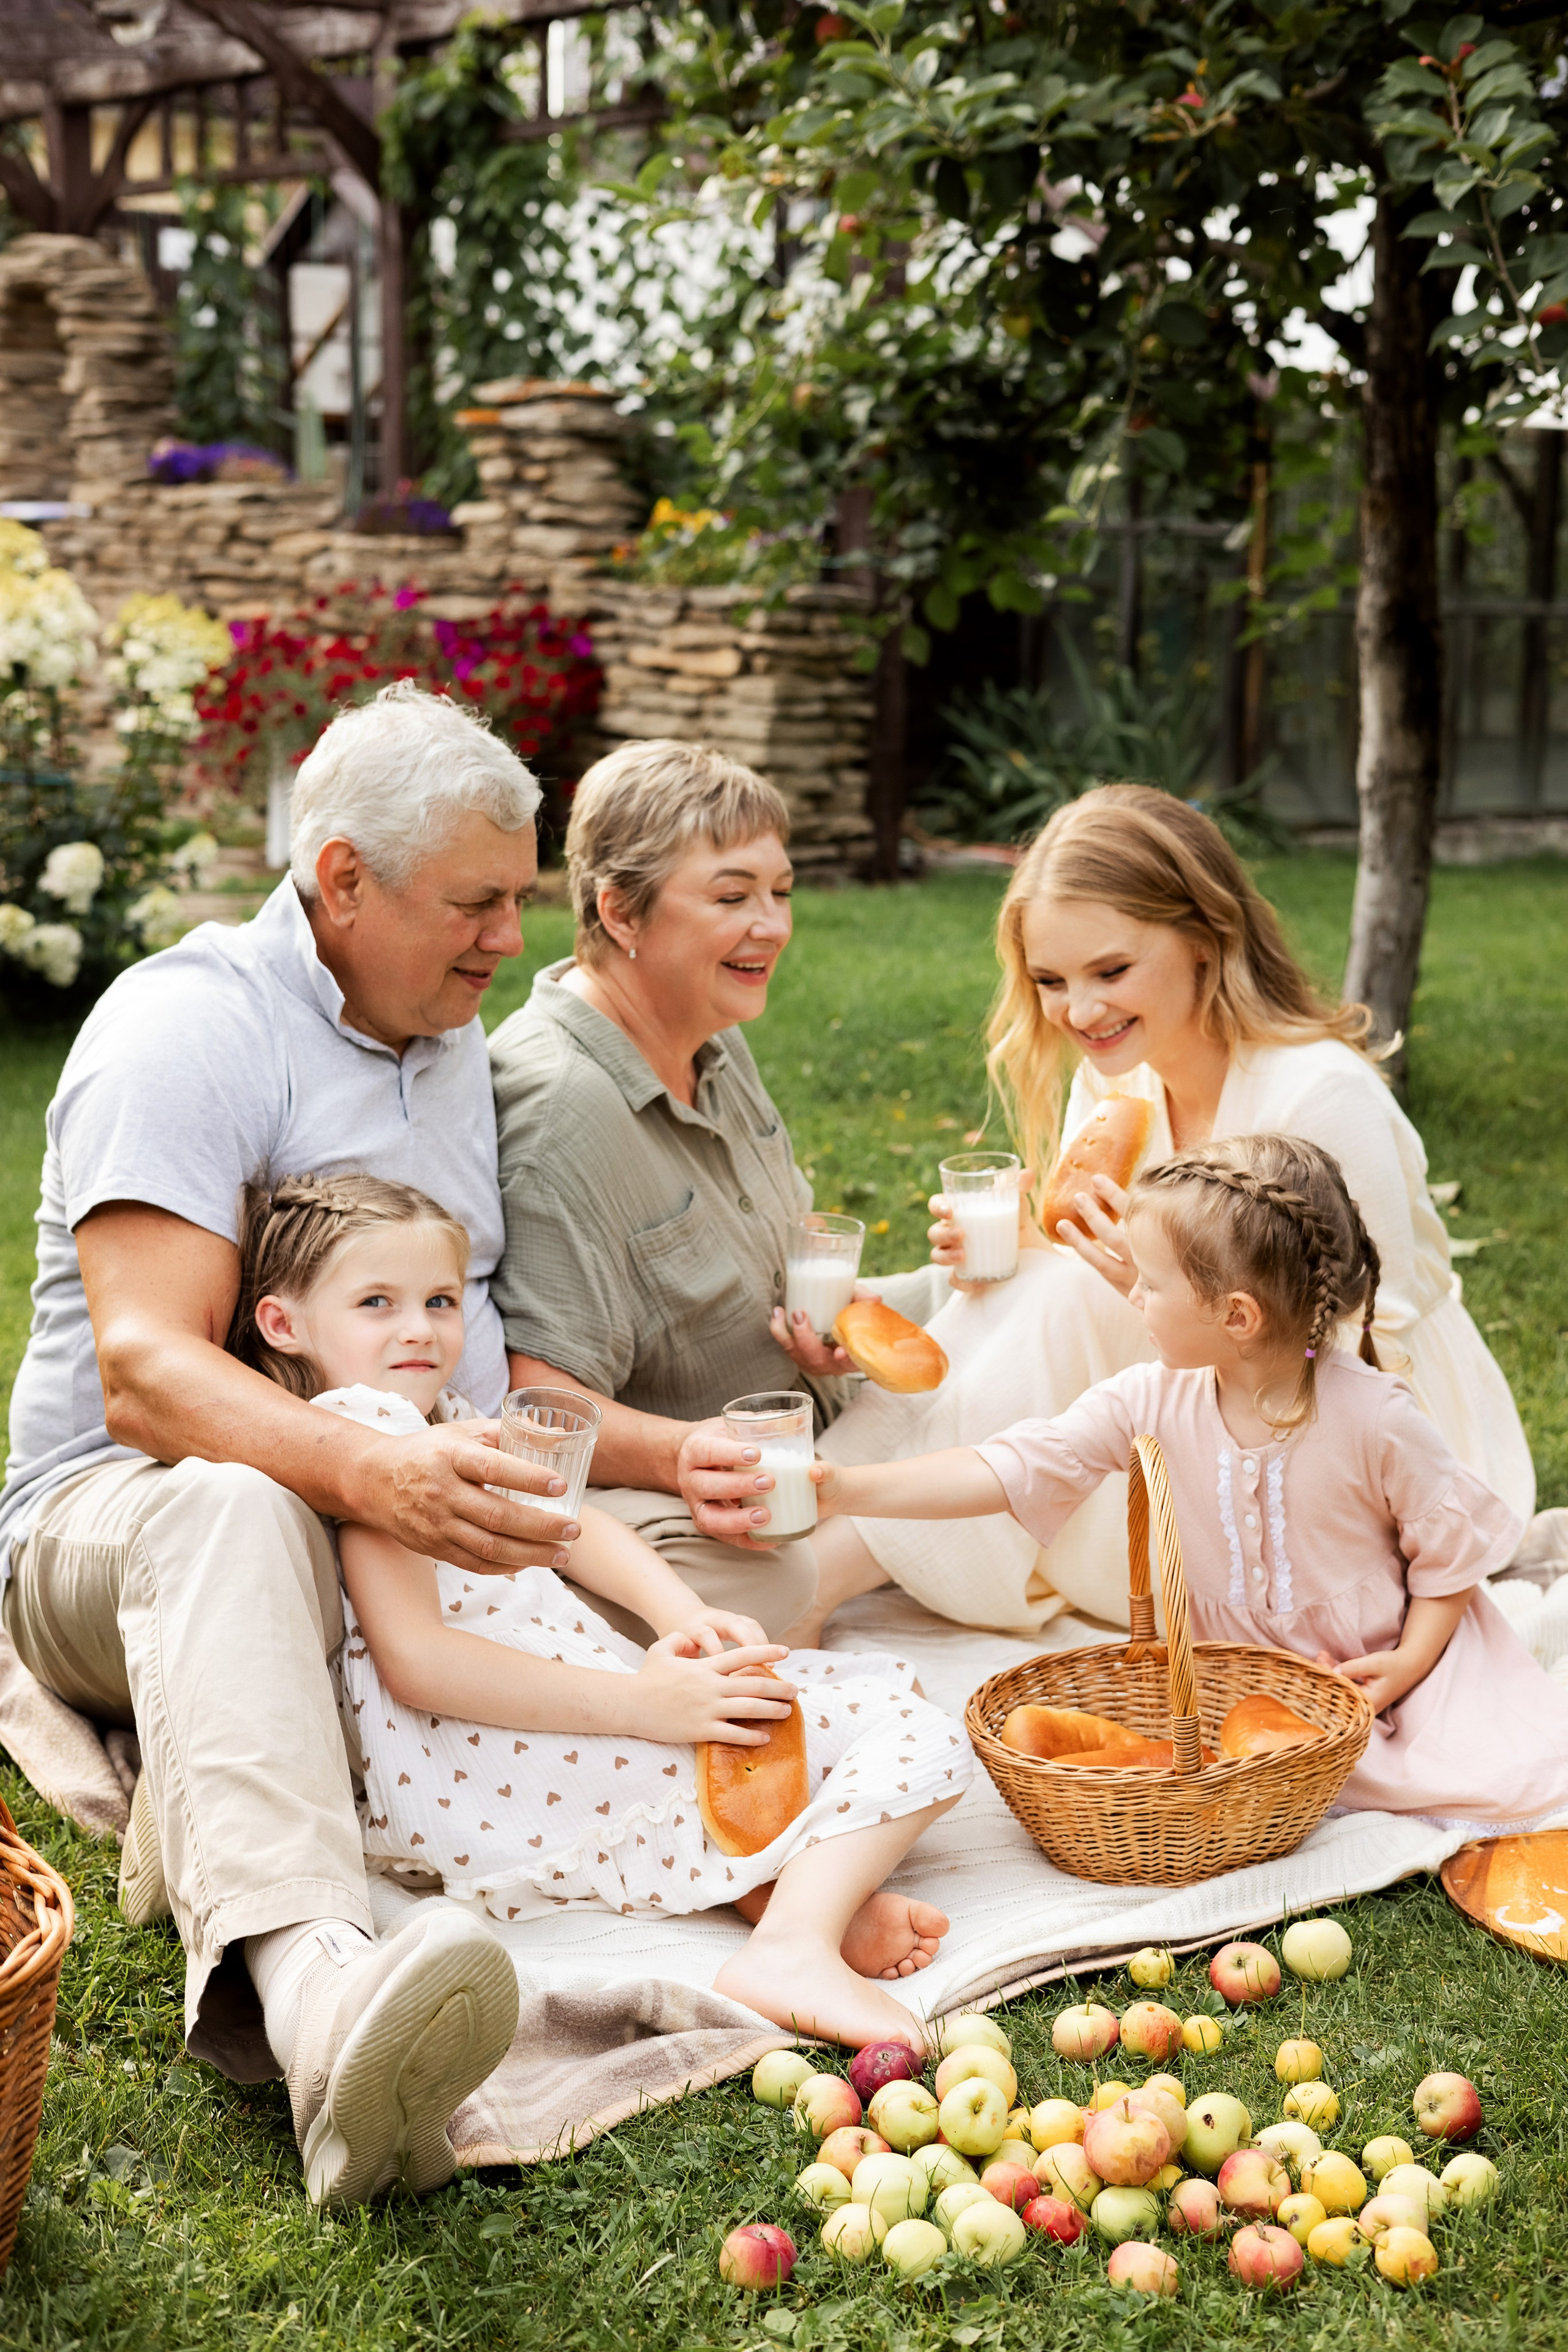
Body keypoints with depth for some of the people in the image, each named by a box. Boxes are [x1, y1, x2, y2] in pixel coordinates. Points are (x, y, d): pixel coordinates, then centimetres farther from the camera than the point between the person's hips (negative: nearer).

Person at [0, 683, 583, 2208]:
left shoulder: (453, 1042, 16)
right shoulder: (187, 1025, -11)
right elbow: (146, 1371, -24)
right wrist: (373, 1473, -42)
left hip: (413, 1517, 7)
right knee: (229, 1512, -42)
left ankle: (206, 1814, -25)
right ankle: (311, 1980, -67)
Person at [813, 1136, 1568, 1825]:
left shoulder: (1373, 1417, -22)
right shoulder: (1152, 1402, -14)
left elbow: (1454, 1540, -8)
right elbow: (1011, 1469, -15)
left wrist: (1410, 1661, -18)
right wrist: (846, 1489, -21)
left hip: (1379, 1658, -3)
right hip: (1235, 1665, 3)